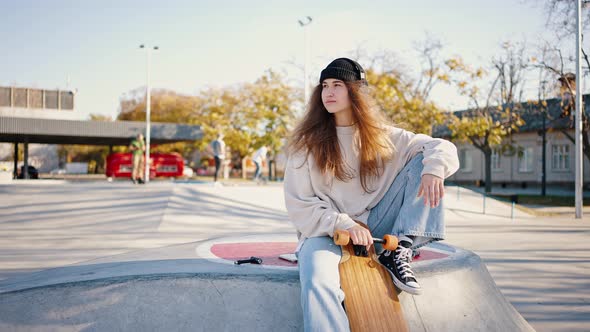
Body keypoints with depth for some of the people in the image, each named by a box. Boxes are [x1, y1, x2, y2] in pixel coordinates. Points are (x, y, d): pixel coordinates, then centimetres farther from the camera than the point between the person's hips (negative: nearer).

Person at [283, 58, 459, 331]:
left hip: (375, 229, 3)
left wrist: (434, 169, -22)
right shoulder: (308, 142, 0)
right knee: (317, 285, -38)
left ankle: (398, 252, -17)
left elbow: (441, 147, 3)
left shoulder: (382, 137, 5)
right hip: (326, 232, -3)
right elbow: (299, 206, -5)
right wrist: (345, 226, -19)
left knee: (422, 161, -8)